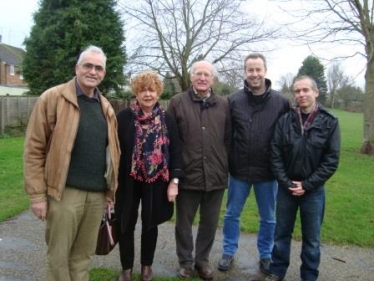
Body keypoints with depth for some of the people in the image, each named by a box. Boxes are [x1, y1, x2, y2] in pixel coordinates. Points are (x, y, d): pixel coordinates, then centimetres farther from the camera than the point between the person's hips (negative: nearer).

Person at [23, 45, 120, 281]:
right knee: (58, 255, 7)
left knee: (84, 255, 16)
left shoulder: (105, 107, 11)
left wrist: (111, 190, 12)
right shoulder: (52, 98, -6)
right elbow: (34, 149, -8)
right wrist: (38, 194, -11)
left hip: (97, 194, 5)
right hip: (65, 192, -5)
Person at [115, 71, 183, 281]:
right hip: (128, 181, -1)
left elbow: (176, 151, 0)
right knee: (126, 225, 9)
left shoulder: (167, 119, 0)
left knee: (150, 224, 15)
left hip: (156, 182, 1)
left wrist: (174, 181, -5)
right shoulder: (123, 117, -5)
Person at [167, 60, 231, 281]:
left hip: (215, 175, 2)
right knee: (184, 223, 13)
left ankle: (202, 260, 35)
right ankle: (186, 261, 33)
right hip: (187, 174, -2)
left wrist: (226, 167, 6)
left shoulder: (223, 105, 5)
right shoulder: (177, 102, -1)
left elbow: (228, 139, 8)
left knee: (210, 223, 15)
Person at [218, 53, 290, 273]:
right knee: (232, 214, 14)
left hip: (269, 171, 0)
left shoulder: (281, 102, -5)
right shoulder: (234, 100, -5)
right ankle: (228, 253, 33)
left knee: (268, 218, 15)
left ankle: (266, 255, 35)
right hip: (239, 169, 1)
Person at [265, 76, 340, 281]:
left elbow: (331, 160, -8)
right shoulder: (285, 121, -3)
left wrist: (307, 185, -12)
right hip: (286, 188, 1)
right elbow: (275, 155, -3)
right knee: (282, 233, 14)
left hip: (314, 190, -1)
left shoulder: (329, 122, -5)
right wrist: (286, 183, -11)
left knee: (312, 238, 11)